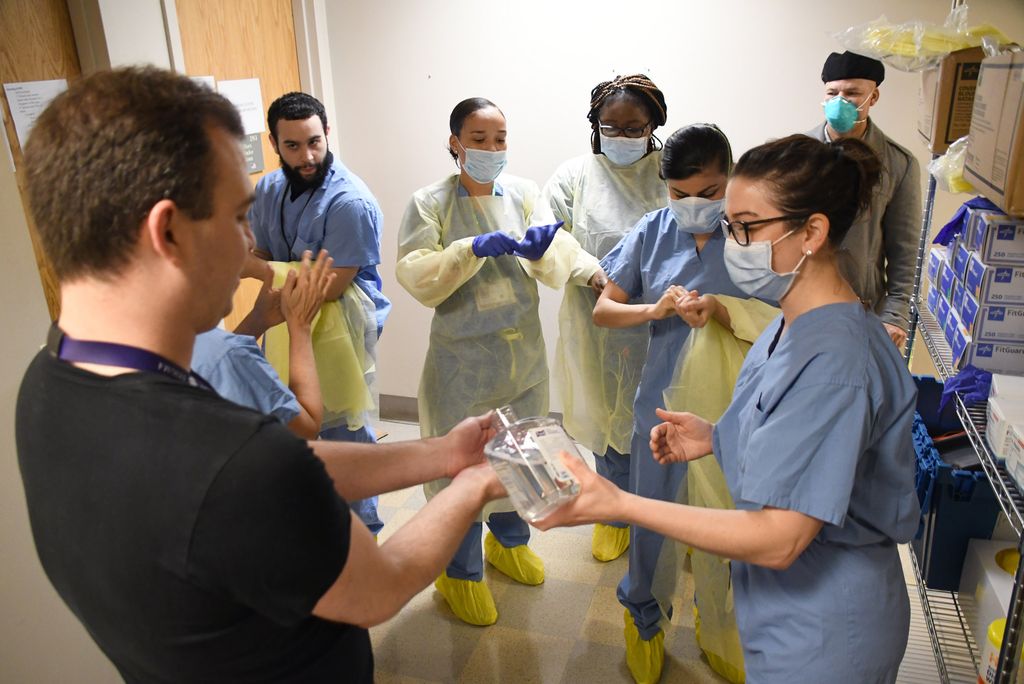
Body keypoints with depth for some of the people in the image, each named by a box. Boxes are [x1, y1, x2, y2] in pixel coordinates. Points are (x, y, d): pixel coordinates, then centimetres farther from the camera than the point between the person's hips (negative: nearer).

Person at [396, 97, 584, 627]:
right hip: (463, 359, -4)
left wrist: (540, 248, -34)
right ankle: (461, 573, 28)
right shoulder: (430, 203, -7)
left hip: (524, 351, 4)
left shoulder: (524, 194, 2)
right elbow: (416, 276, -19)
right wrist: (474, 249, -31)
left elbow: (559, 261, -11)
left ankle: (509, 541, 47)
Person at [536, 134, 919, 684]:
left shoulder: (833, 360, -30)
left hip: (820, 637, -8)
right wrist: (717, 438, -3)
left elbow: (777, 540, -31)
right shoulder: (793, 325, 1)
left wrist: (619, 505, -32)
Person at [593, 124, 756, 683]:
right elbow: (603, 310, 1)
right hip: (662, 405, 2)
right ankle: (643, 613, 41)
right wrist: (654, 309, -18)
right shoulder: (654, 231, -3)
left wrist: (725, 313, -27)